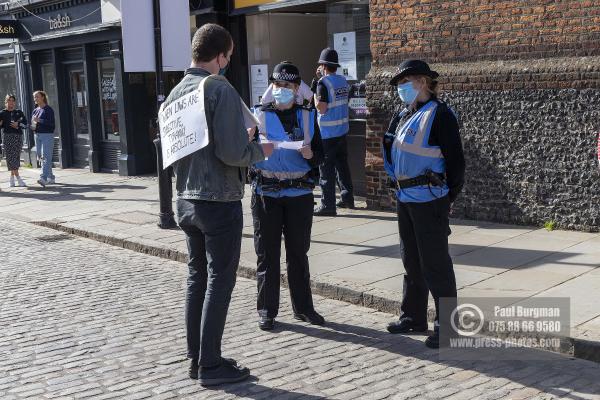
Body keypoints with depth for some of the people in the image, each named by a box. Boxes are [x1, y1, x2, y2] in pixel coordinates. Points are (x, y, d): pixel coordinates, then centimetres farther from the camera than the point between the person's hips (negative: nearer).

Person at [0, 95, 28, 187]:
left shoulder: (19, 112, 13)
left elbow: (25, 124, 10)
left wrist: (18, 124, -7)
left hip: (18, 136, 2)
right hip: (8, 136, -2)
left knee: (16, 156, -1)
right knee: (10, 156, -9)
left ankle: (12, 178, 12)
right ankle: (18, 178, -10)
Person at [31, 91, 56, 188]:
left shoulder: (48, 109, -6)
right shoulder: (35, 110, 16)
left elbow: (51, 123, -15)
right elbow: (33, 123, 25)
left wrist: (39, 120, -21)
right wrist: (32, 127, 2)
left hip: (47, 135, -8)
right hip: (37, 135, 8)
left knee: (46, 157, -14)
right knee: (41, 157, 10)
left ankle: (43, 178, -24)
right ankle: (51, 178, 19)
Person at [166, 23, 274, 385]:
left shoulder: (176, 93, 8)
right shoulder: (221, 90, -15)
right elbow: (233, 152, -21)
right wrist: (260, 151, -3)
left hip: (187, 200, 8)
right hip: (220, 201, -7)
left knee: (198, 277, 15)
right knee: (219, 282, 1)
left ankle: (196, 358, 23)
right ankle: (211, 365, 8)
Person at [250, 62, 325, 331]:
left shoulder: (308, 117, 8)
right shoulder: (259, 115, 3)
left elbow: (320, 155, 8)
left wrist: (310, 155, -15)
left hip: (299, 193, 2)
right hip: (266, 193, -1)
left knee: (299, 252, 10)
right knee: (267, 254, 3)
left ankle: (302, 307, 21)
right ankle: (266, 310, 13)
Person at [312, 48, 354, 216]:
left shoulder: (323, 82, -16)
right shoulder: (343, 81, 7)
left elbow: (321, 108, -19)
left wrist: (314, 91, -8)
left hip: (327, 133, -7)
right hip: (342, 130, 7)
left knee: (326, 169, -2)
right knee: (342, 165, 17)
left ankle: (328, 205, 0)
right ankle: (347, 198, 24)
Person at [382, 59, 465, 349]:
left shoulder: (439, 114, -12)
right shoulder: (405, 115, 13)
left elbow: (454, 158, -13)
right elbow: (391, 149, 22)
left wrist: (450, 196, -10)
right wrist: (398, 183, 14)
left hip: (429, 200, -9)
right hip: (405, 197, 9)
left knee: (435, 264, -3)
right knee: (411, 261, 17)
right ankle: (413, 316, 29)